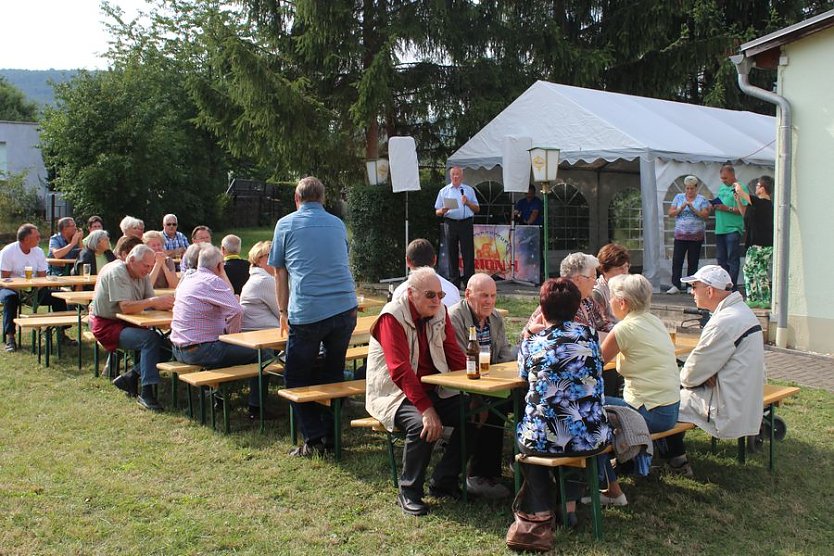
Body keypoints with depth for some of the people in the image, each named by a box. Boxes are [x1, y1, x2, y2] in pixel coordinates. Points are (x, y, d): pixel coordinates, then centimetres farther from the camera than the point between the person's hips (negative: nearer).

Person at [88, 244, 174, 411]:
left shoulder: (142, 275, 8)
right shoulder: (116, 272, -18)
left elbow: (151, 303, 0)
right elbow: (126, 307, -28)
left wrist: (165, 304, -22)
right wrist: (154, 301, -35)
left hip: (126, 323, 8)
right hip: (107, 325, -8)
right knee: (151, 339, -29)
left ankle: (131, 378, -1)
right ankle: (146, 393, -27)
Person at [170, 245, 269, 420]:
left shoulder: (187, 280, 14)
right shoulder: (212, 281, -15)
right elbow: (236, 310, -24)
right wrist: (232, 335, -10)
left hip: (179, 349, 10)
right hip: (199, 351, -10)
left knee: (224, 346, 36)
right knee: (261, 353, -4)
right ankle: (256, 409, 0)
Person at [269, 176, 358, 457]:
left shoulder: (286, 224, 6)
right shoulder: (338, 225, 17)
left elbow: (280, 273, 10)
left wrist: (283, 312, 21)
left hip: (307, 313, -4)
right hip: (345, 308, 4)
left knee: (296, 378, 9)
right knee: (334, 373, 16)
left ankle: (314, 440, 5)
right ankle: (331, 437, 19)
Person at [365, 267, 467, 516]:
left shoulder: (440, 312, 4)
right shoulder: (392, 317, -17)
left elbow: (455, 355, 5)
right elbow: (400, 370, -25)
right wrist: (426, 409, -34)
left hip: (433, 390, 7)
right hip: (395, 393, -6)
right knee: (421, 425, -33)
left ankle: (443, 482, 2)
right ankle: (408, 492, -10)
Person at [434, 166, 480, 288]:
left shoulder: (469, 190, 13)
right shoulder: (444, 191, 13)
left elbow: (477, 209, 11)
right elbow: (437, 212, 10)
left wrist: (468, 203, -7)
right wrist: (442, 211, -12)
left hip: (466, 223, 0)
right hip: (450, 223, 1)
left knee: (468, 252, -5)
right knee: (452, 252, 1)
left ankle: (469, 280, -3)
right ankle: (454, 281, 7)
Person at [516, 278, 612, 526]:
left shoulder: (531, 344, -4)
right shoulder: (589, 334, 1)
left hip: (544, 441, -2)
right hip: (592, 439, 2)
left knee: (523, 433, 33)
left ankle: (541, 509, 29)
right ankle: (570, 504, 31)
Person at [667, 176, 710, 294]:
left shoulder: (702, 199, 3)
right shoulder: (678, 197, 9)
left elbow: (706, 215, -6)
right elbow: (671, 213, 4)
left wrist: (693, 209, -16)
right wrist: (681, 208, -12)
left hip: (696, 236, -1)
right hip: (680, 235, 1)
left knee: (693, 262, 4)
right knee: (677, 260, -5)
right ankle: (675, 285, -2)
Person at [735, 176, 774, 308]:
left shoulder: (761, 203, -16)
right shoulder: (768, 204, 14)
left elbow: (740, 192, -16)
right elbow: (745, 213, 24)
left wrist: (738, 186, 5)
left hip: (758, 245, -9)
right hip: (768, 244, 9)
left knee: (749, 270, -1)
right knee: (763, 272, 12)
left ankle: (752, 299, -2)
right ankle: (765, 300, 12)